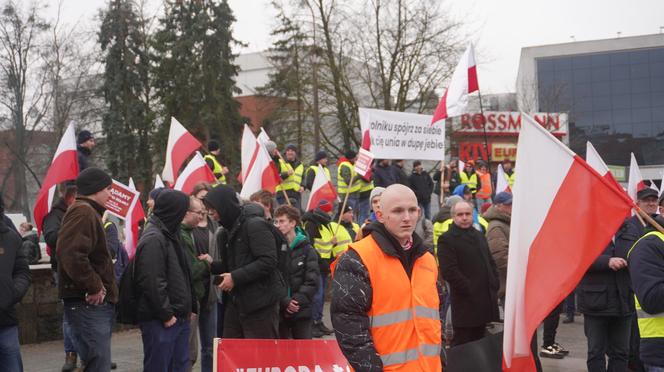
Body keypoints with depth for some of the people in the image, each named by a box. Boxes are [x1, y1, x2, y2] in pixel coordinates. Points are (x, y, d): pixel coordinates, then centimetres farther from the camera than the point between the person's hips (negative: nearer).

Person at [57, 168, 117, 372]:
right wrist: (94, 287, -22)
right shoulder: (82, 212, -13)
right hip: (90, 303, -11)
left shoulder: (89, 212, 21)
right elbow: (71, 253, -27)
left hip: (97, 303, 11)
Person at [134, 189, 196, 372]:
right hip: (160, 322, -10)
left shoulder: (169, 235, 17)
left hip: (178, 317, 10)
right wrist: (166, 314, -17)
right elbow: (152, 282, -22)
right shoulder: (153, 239, -16)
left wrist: (188, 308, 15)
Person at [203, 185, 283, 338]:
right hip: (235, 302, 9)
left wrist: (235, 277, -22)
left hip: (260, 304, -9)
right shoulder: (229, 230, 15)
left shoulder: (255, 225, -14)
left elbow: (268, 261, -22)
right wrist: (211, 265, 4)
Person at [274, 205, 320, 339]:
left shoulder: (306, 249, 2)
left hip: (302, 311, 0)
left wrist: (297, 301, -16)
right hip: (278, 310, 0)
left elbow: (312, 281, -4)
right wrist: (284, 301, -16)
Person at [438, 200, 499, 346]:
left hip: (486, 302, 7)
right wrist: (469, 289, -18)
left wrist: (495, 284, 8)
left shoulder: (479, 236, 19)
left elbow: (491, 263, 23)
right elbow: (449, 271, -16)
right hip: (465, 305, -7)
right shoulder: (446, 239, -8)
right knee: (462, 346, -4)